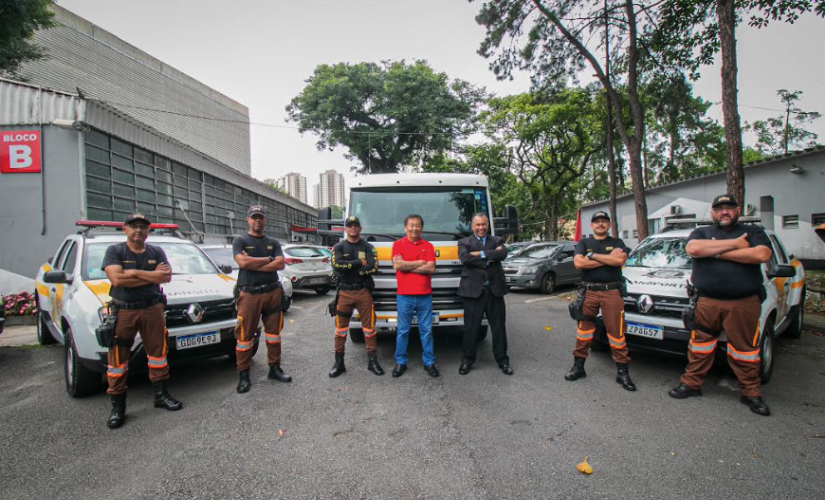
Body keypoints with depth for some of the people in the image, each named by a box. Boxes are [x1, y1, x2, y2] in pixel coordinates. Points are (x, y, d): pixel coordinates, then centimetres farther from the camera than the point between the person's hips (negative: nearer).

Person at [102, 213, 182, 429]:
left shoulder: (157, 252, 8)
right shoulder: (114, 251, 0)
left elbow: (166, 276, -7)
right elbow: (117, 279, -16)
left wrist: (134, 273, -11)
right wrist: (151, 276, -13)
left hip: (153, 309, 3)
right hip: (123, 311, -2)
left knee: (158, 352, 9)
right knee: (118, 359, 1)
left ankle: (161, 395, 23)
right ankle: (117, 406, 14)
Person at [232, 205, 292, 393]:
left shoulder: (273, 242, 11)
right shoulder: (240, 241, 2)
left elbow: (280, 264, -5)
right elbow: (243, 262, -16)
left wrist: (253, 263, -11)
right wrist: (267, 259, -7)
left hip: (273, 293, 4)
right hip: (250, 294, -3)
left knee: (273, 333, 11)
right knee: (245, 336, 0)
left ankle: (275, 368, 24)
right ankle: (243, 375, 12)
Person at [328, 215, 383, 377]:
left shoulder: (367, 247, 5)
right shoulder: (338, 247, 6)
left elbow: (373, 267, -11)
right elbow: (336, 265, -14)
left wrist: (348, 268, -12)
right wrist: (359, 263, -12)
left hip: (363, 291, 0)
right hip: (344, 292, 0)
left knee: (369, 327, 4)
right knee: (340, 328, 6)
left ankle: (372, 361, 15)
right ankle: (339, 363, 18)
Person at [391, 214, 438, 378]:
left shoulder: (428, 246, 7)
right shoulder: (398, 244, 3)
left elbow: (431, 268, -7)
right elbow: (397, 266, -12)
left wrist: (406, 265, -9)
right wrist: (420, 263, -7)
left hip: (425, 295, 2)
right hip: (404, 295, -1)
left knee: (426, 330, 8)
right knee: (403, 330, 7)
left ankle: (429, 362, 19)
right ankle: (400, 362, 20)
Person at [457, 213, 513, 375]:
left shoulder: (497, 241, 12)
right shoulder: (464, 242, 6)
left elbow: (503, 254, -11)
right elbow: (465, 258, -16)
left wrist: (481, 254, -12)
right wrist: (490, 257, -12)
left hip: (495, 290, 2)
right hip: (473, 290, -2)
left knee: (499, 327, 10)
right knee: (471, 327, 5)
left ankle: (502, 360, 24)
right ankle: (467, 360, 20)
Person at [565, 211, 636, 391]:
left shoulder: (617, 242, 9)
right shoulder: (584, 243, 9)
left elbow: (620, 260, -12)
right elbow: (578, 263, -9)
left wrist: (592, 255, -9)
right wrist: (609, 258, -8)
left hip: (612, 292, -1)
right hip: (588, 292, 1)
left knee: (617, 333, 1)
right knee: (583, 330, 7)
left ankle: (622, 372, 13)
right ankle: (578, 366, 18)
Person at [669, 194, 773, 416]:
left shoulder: (754, 232, 10)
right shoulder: (701, 233, 12)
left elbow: (762, 255, -11)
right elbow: (693, 249, -12)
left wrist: (716, 252, -9)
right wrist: (734, 244, -10)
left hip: (744, 304, 0)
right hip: (707, 303, 1)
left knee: (745, 349, 7)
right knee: (700, 346, 7)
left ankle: (751, 393, 22)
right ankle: (691, 384, 17)